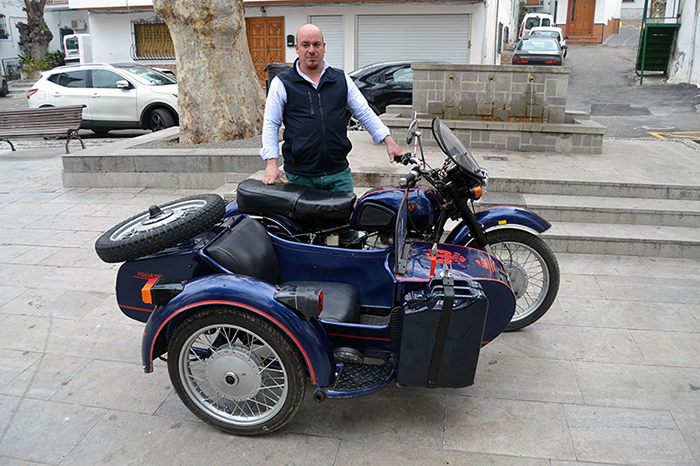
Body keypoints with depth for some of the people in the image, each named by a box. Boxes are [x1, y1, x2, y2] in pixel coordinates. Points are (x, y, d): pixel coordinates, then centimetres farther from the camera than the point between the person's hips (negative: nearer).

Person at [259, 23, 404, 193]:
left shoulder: (342, 79, 10)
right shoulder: (281, 83, 3)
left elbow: (365, 113, 11)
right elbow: (270, 124, 2)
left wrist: (389, 141, 1)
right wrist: (272, 164, -9)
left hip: (339, 174, 2)